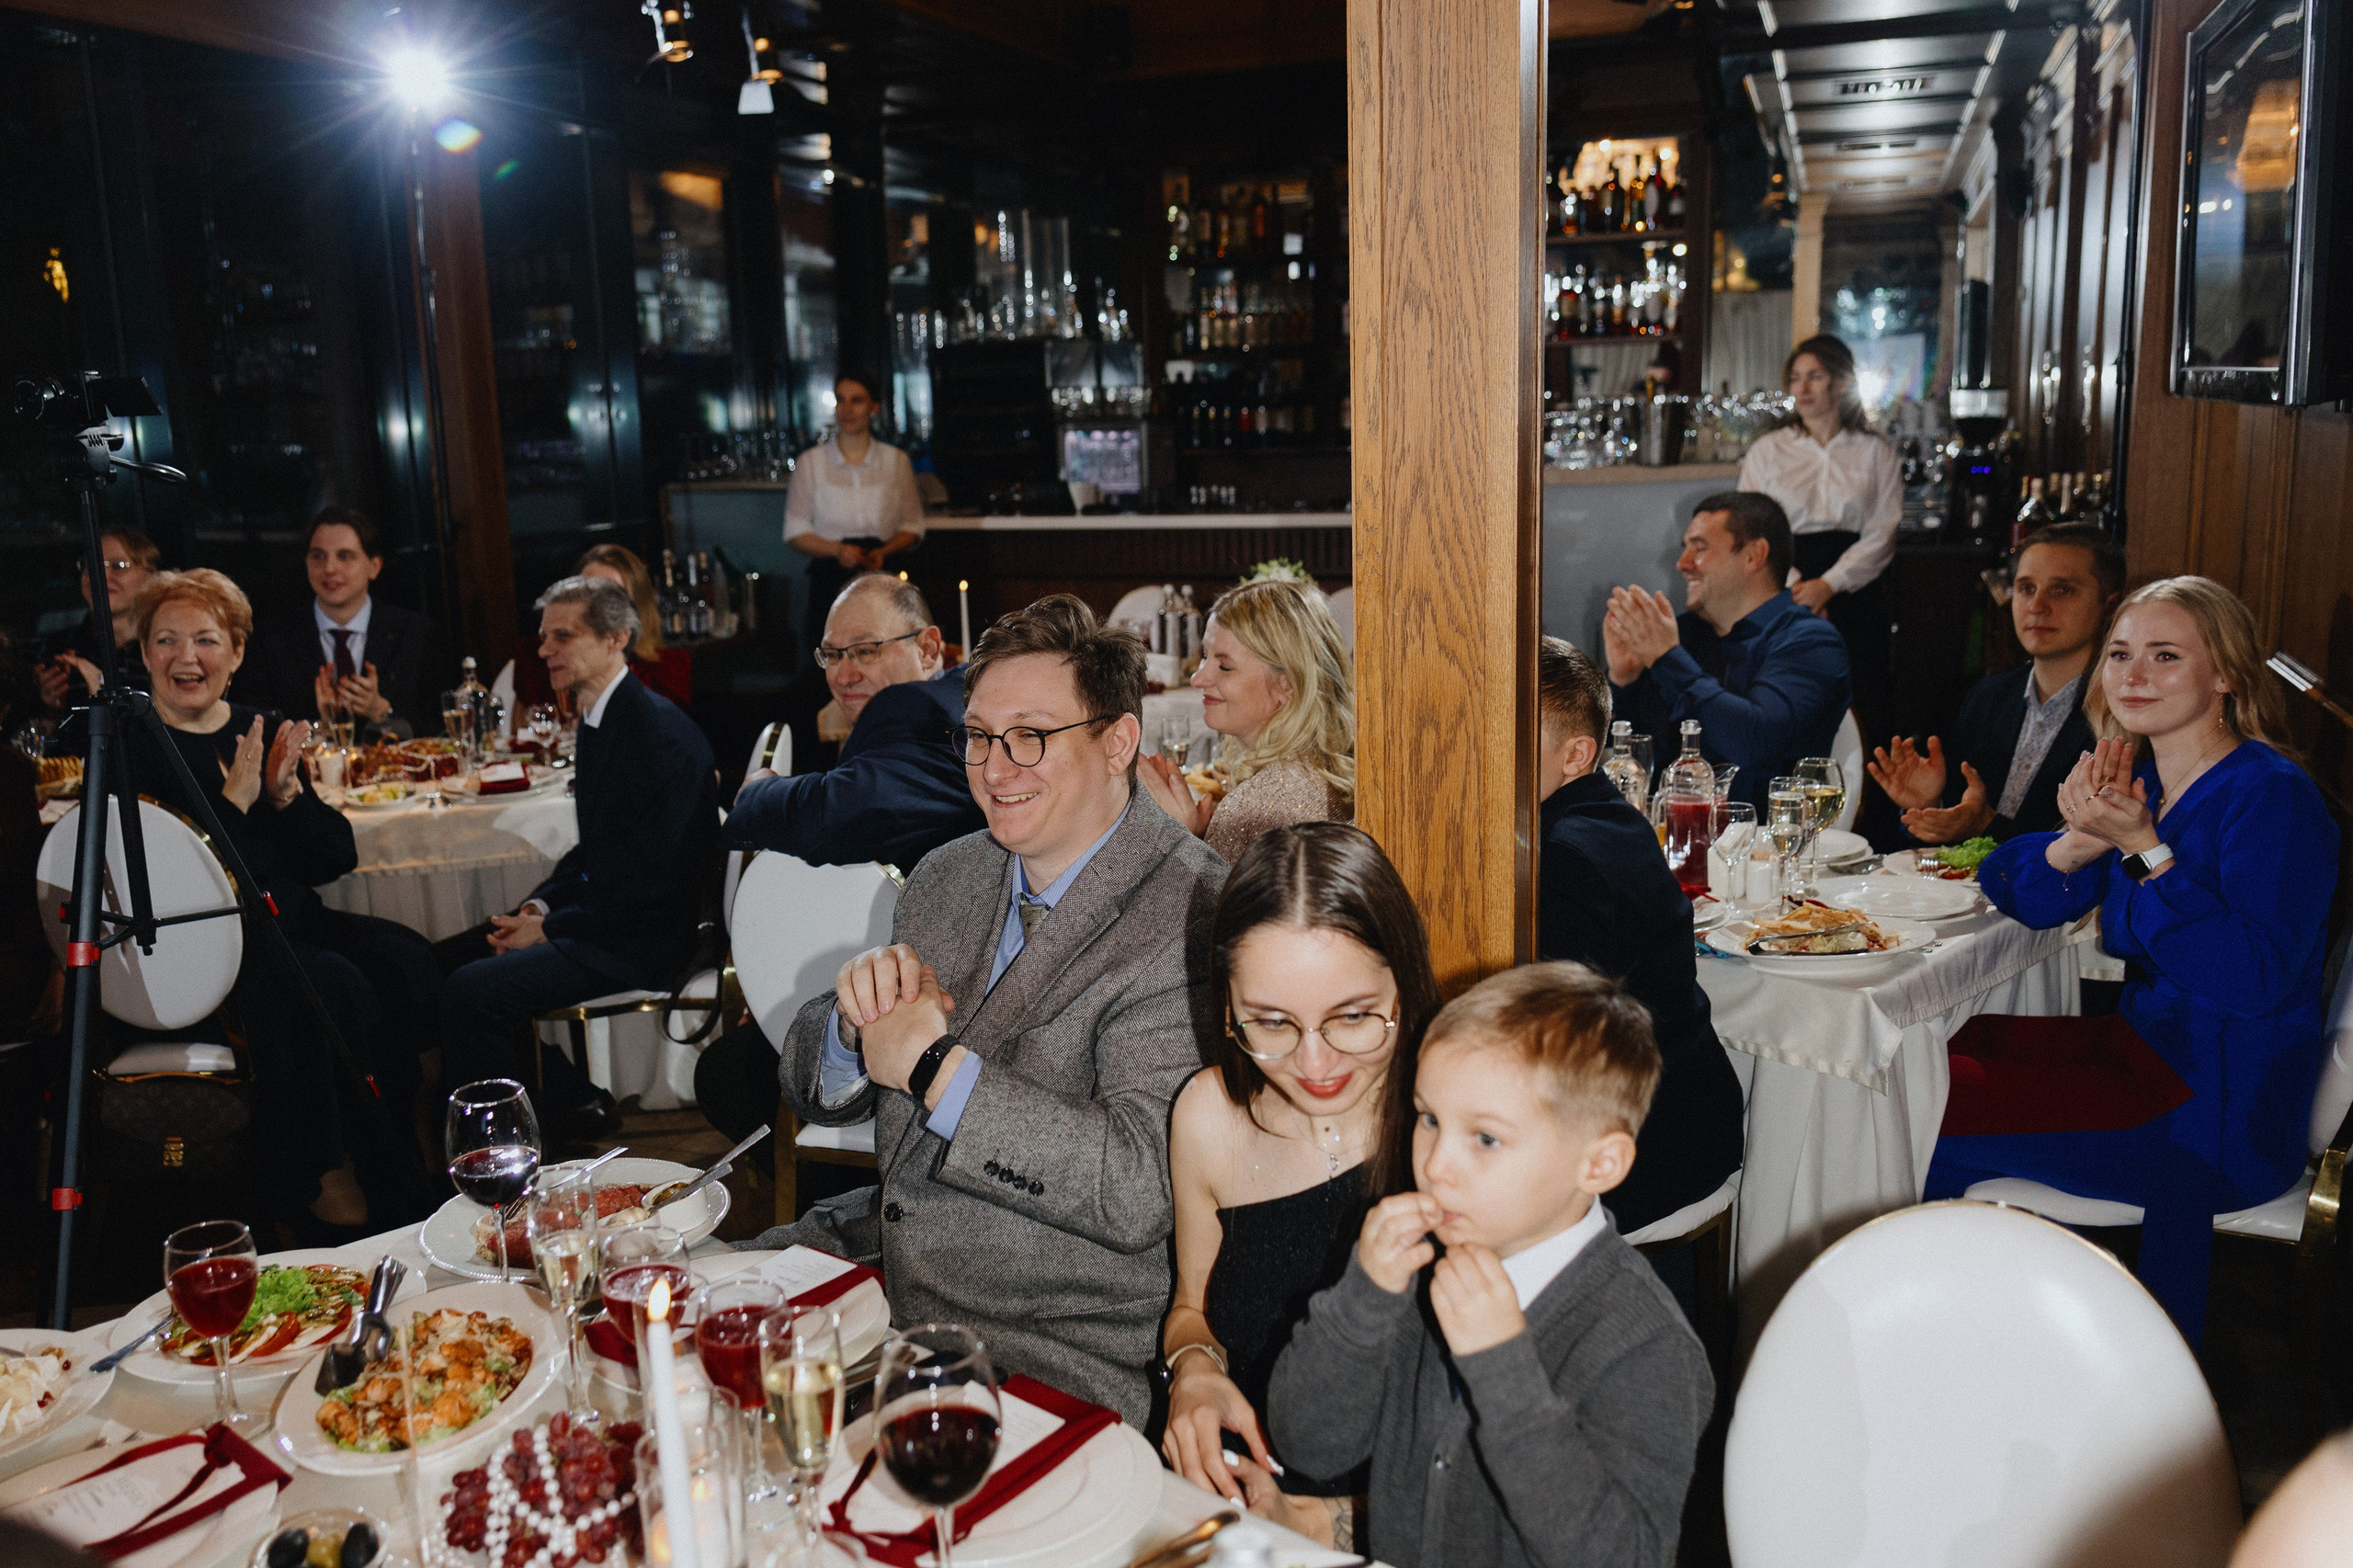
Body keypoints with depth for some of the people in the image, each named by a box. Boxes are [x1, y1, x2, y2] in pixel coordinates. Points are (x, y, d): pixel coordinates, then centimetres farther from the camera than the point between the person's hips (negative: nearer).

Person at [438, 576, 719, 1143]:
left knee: (473, 989, -22)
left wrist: (549, 928, -15)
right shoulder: (598, 720, 11)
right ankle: (571, 1099, 12)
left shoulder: (661, 732, -20)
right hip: (602, 904, 10)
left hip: (646, 936, -10)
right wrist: (540, 905, 1)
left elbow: (655, 883, -22)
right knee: (446, 958, 6)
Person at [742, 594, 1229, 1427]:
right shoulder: (944, 877, 7)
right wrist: (857, 1020, -11)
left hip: (1062, 1350, -7)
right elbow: (816, 1094, 13)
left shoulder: (1191, 919, -16)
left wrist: (934, 1065, -20)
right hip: (882, 1258, 7)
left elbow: (1141, 1191, -25)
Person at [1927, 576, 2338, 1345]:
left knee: (1926, 1111, -15)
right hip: (2146, 1055, 8)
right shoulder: (2140, 778, 7)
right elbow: (2024, 898, 5)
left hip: (2218, 1119, -8)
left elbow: (2256, 979, -27)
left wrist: (2145, 849, -28)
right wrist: (2081, 841, -15)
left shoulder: (2272, 797, -17)